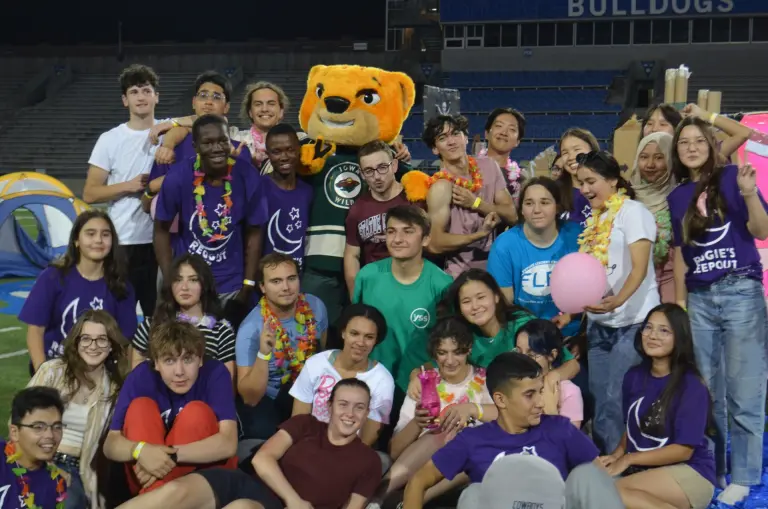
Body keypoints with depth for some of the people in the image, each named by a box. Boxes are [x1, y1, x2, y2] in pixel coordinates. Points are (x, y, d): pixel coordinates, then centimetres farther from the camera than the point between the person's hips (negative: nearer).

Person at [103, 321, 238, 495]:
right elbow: (110, 444, -15)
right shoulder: (141, 376, -11)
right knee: (140, 407, -19)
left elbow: (228, 443, -26)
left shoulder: (215, 373, -16)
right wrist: (140, 451, -38)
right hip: (147, 479, 2)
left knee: (197, 412, -24)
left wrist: (171, 455, -37)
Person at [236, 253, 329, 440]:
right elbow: (250, 397, -29)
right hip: (265, 399, -3)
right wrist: (263, 354, -42)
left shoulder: (315, 306, -12)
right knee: (262, 431, -31)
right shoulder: (250, 328, -24)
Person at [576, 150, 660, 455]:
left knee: (616, 401, -9)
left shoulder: (632, 211, -7)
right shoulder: (594, 219, 14)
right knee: (599, 401, 6)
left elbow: (640, 268, -18)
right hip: (599, 324, 7)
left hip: (633, 322, -7)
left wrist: (617, 301, -34)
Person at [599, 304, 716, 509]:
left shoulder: (691, 386, -11)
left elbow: (683, 450, -13)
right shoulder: (634, 376, 8)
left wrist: (628, 459, -11)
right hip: (642, 470, 7)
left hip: (689, 474, -7)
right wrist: (617, 455, -4)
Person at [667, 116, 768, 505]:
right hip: (699, 298, 5)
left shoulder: (731, 177, -1)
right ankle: (711, 471, 24)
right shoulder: (676, 197, 12)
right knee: (706, 393, 11)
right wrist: (679, 306, 10)